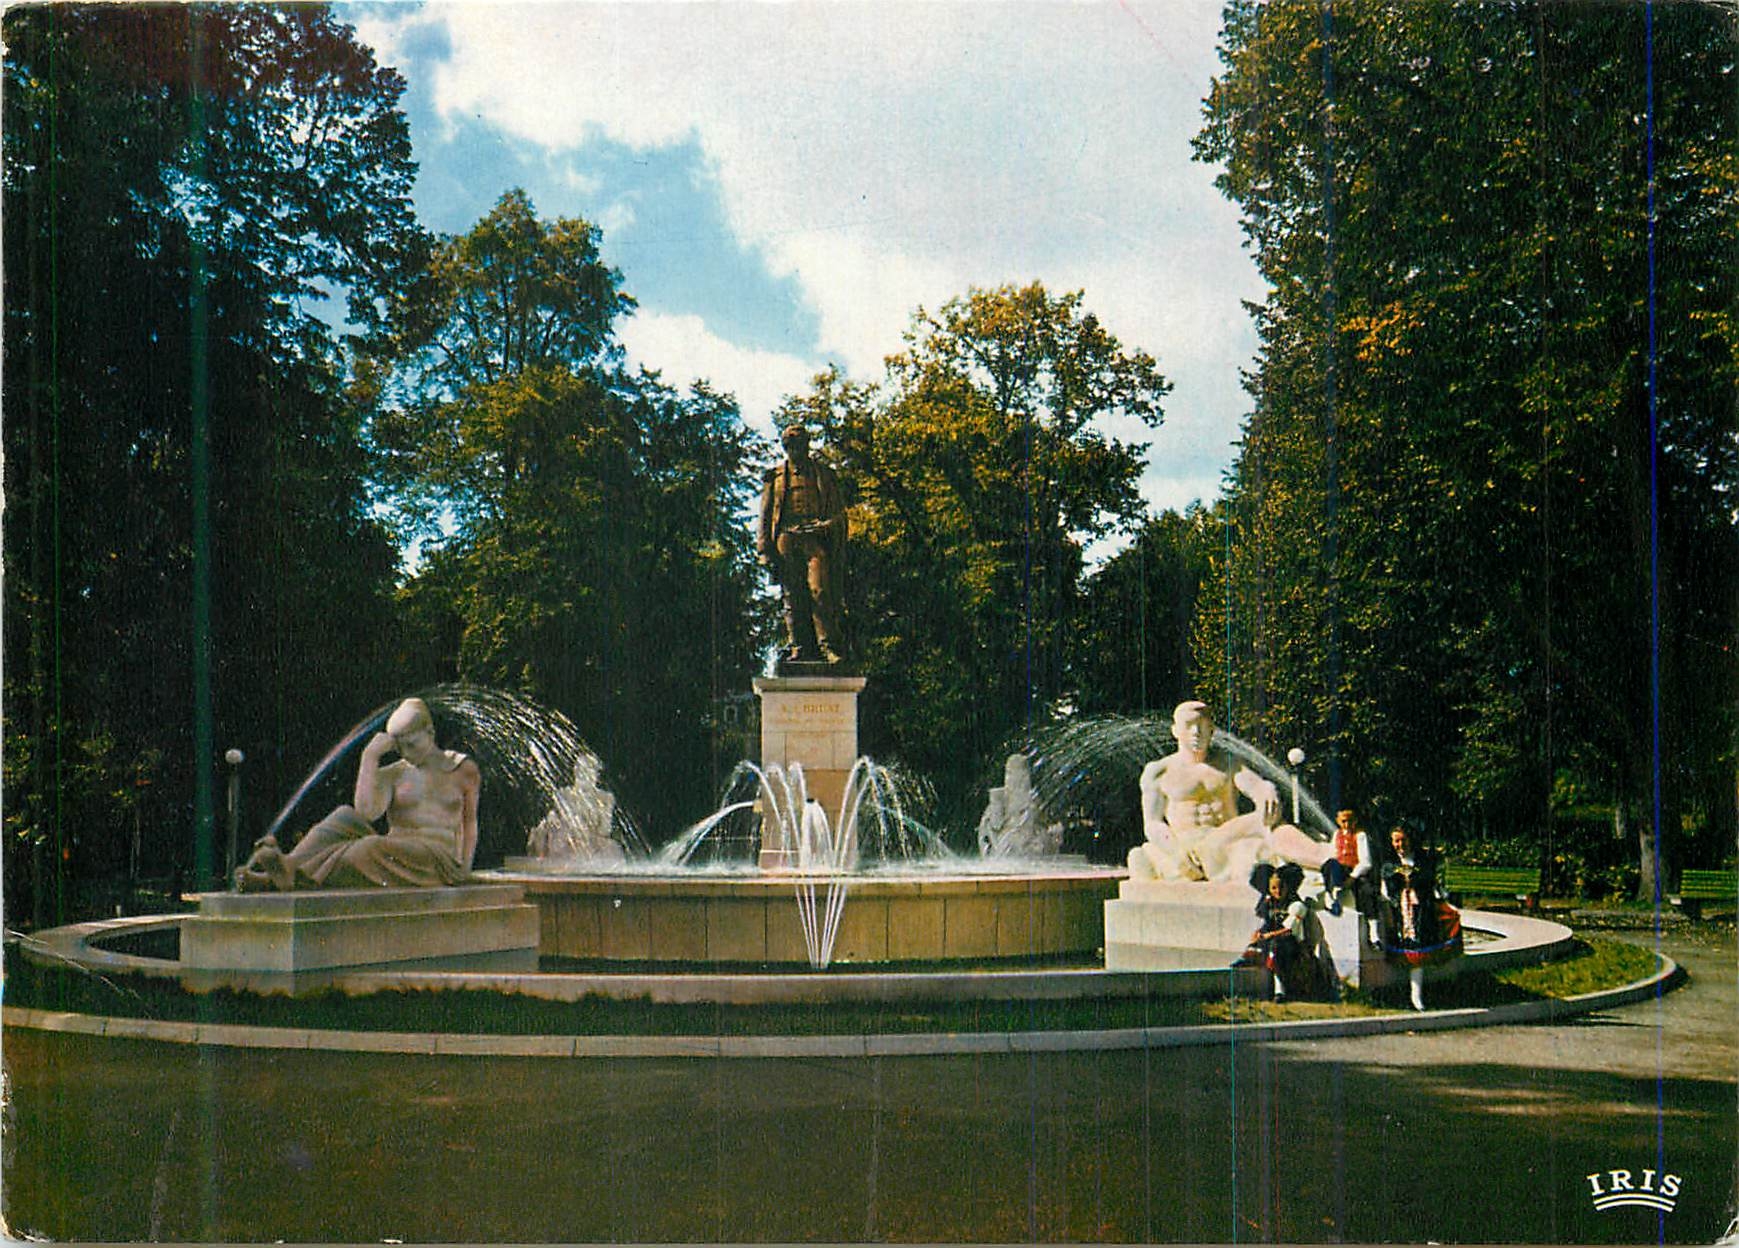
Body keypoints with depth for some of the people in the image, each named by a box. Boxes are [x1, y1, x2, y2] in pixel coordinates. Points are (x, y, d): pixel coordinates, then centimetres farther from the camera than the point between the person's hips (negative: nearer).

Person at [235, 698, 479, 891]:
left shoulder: (464, 770, 14)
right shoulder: (392, 775, 15)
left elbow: (470, 821, 22)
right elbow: (367, 812, -5)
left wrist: (464, 865, 7)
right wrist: (370, 756, -3)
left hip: (440, 857, -3)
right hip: (395, 853, 3)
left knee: (374, 849, -36)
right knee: (344, 817, -24)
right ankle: (290, 865, -44)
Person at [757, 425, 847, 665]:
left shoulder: (824, 475, 17)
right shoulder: (775, 478, 19)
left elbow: (838, 514, 15)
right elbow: (765, 517, 16)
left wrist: (839, 552, 5)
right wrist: (768, 552, 4)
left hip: (817, 540, -2)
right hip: (787, 542, 2)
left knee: (820, 591, -17)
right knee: (793, 598, -4)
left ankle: (830, 647, -18)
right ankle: (799, 648, -3)